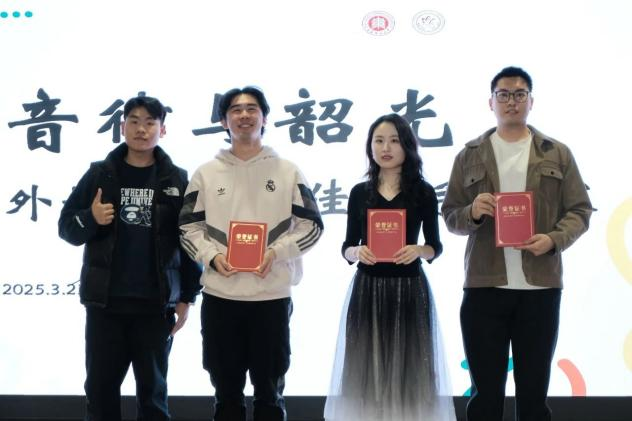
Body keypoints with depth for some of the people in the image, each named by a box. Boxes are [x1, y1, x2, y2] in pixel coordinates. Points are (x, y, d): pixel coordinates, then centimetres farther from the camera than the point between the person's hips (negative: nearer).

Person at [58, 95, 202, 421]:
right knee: (100, 387, 8)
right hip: (104, 301, 1)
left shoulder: (177, 180, 1)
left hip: (155, 304, -1)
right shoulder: (100, 174, 3)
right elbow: (66, 227, 6)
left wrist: (187, 296, -1)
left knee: (152, 389, 9)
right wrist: (91, 219, -15)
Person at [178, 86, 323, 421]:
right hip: (220, 296, 1)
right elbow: (188, 227, 8)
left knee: (269, 391, 10)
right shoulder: (206, 173, 7)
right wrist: (212, 256, -11)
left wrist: (276, 253, -12)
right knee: (227, 392, 12)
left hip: (272, 295, -1)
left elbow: (311, 225, 3)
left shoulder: (287, 171, 5)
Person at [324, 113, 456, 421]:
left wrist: (417, 250, -17)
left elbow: (435, 246, 4)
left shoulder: (423, 192, 1)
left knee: (408, 370, 3)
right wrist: (356, 252, -14)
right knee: (366, 371, 4)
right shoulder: (360, 192, 6)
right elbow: (347, 247, 7)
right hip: (367, 289, 2)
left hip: (408, 289, -1)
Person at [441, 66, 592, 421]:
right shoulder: (469, 156, 9)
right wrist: (472, 212, -14)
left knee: (534, 391, 9)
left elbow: (580, 210, 6)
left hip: (541, 287, 0)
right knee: (486, 391, 6)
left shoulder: (557, 153, 9)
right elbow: (450, 215, 9)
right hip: (484, 287, 0)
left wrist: (554, 239, -13)